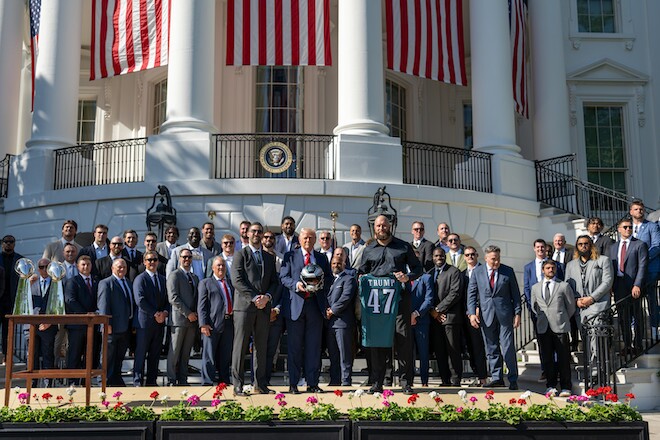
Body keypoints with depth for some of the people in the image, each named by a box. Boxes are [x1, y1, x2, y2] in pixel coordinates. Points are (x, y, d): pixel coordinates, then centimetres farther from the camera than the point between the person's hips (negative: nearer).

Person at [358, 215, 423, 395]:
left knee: (403, 338, -5)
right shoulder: (368, 250, 16)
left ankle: (406, 382, 2)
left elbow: (418, 268, 13)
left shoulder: (403, 247, 12)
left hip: (400, 297, -2)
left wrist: (408, 276, -7)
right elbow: (362, 271, 21)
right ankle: (377, 383, 8)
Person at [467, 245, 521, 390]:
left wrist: (517, 313, -1)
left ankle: (513, 379, 5)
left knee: (508, 347, -3)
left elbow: (515, 294, 6)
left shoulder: (508, 271, 3)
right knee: (491, 348, 7)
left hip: (505, 314, -2)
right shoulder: (477, 272, 5)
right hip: (486, 315, 2)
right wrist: (472, 313, -6)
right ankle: (496, 377, 15)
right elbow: (471, 293, 4)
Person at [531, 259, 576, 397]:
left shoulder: (564, 286, 4)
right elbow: (534, 306, 22)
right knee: (547, 357, 5)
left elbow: (571, 306, 9)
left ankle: (566, 387, 4)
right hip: (543, 327, 3)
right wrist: (541, 316, 13)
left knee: (563, 358, -2)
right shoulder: (535, 287, 13)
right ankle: (551, 385, 14)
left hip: (560, 326, -3)